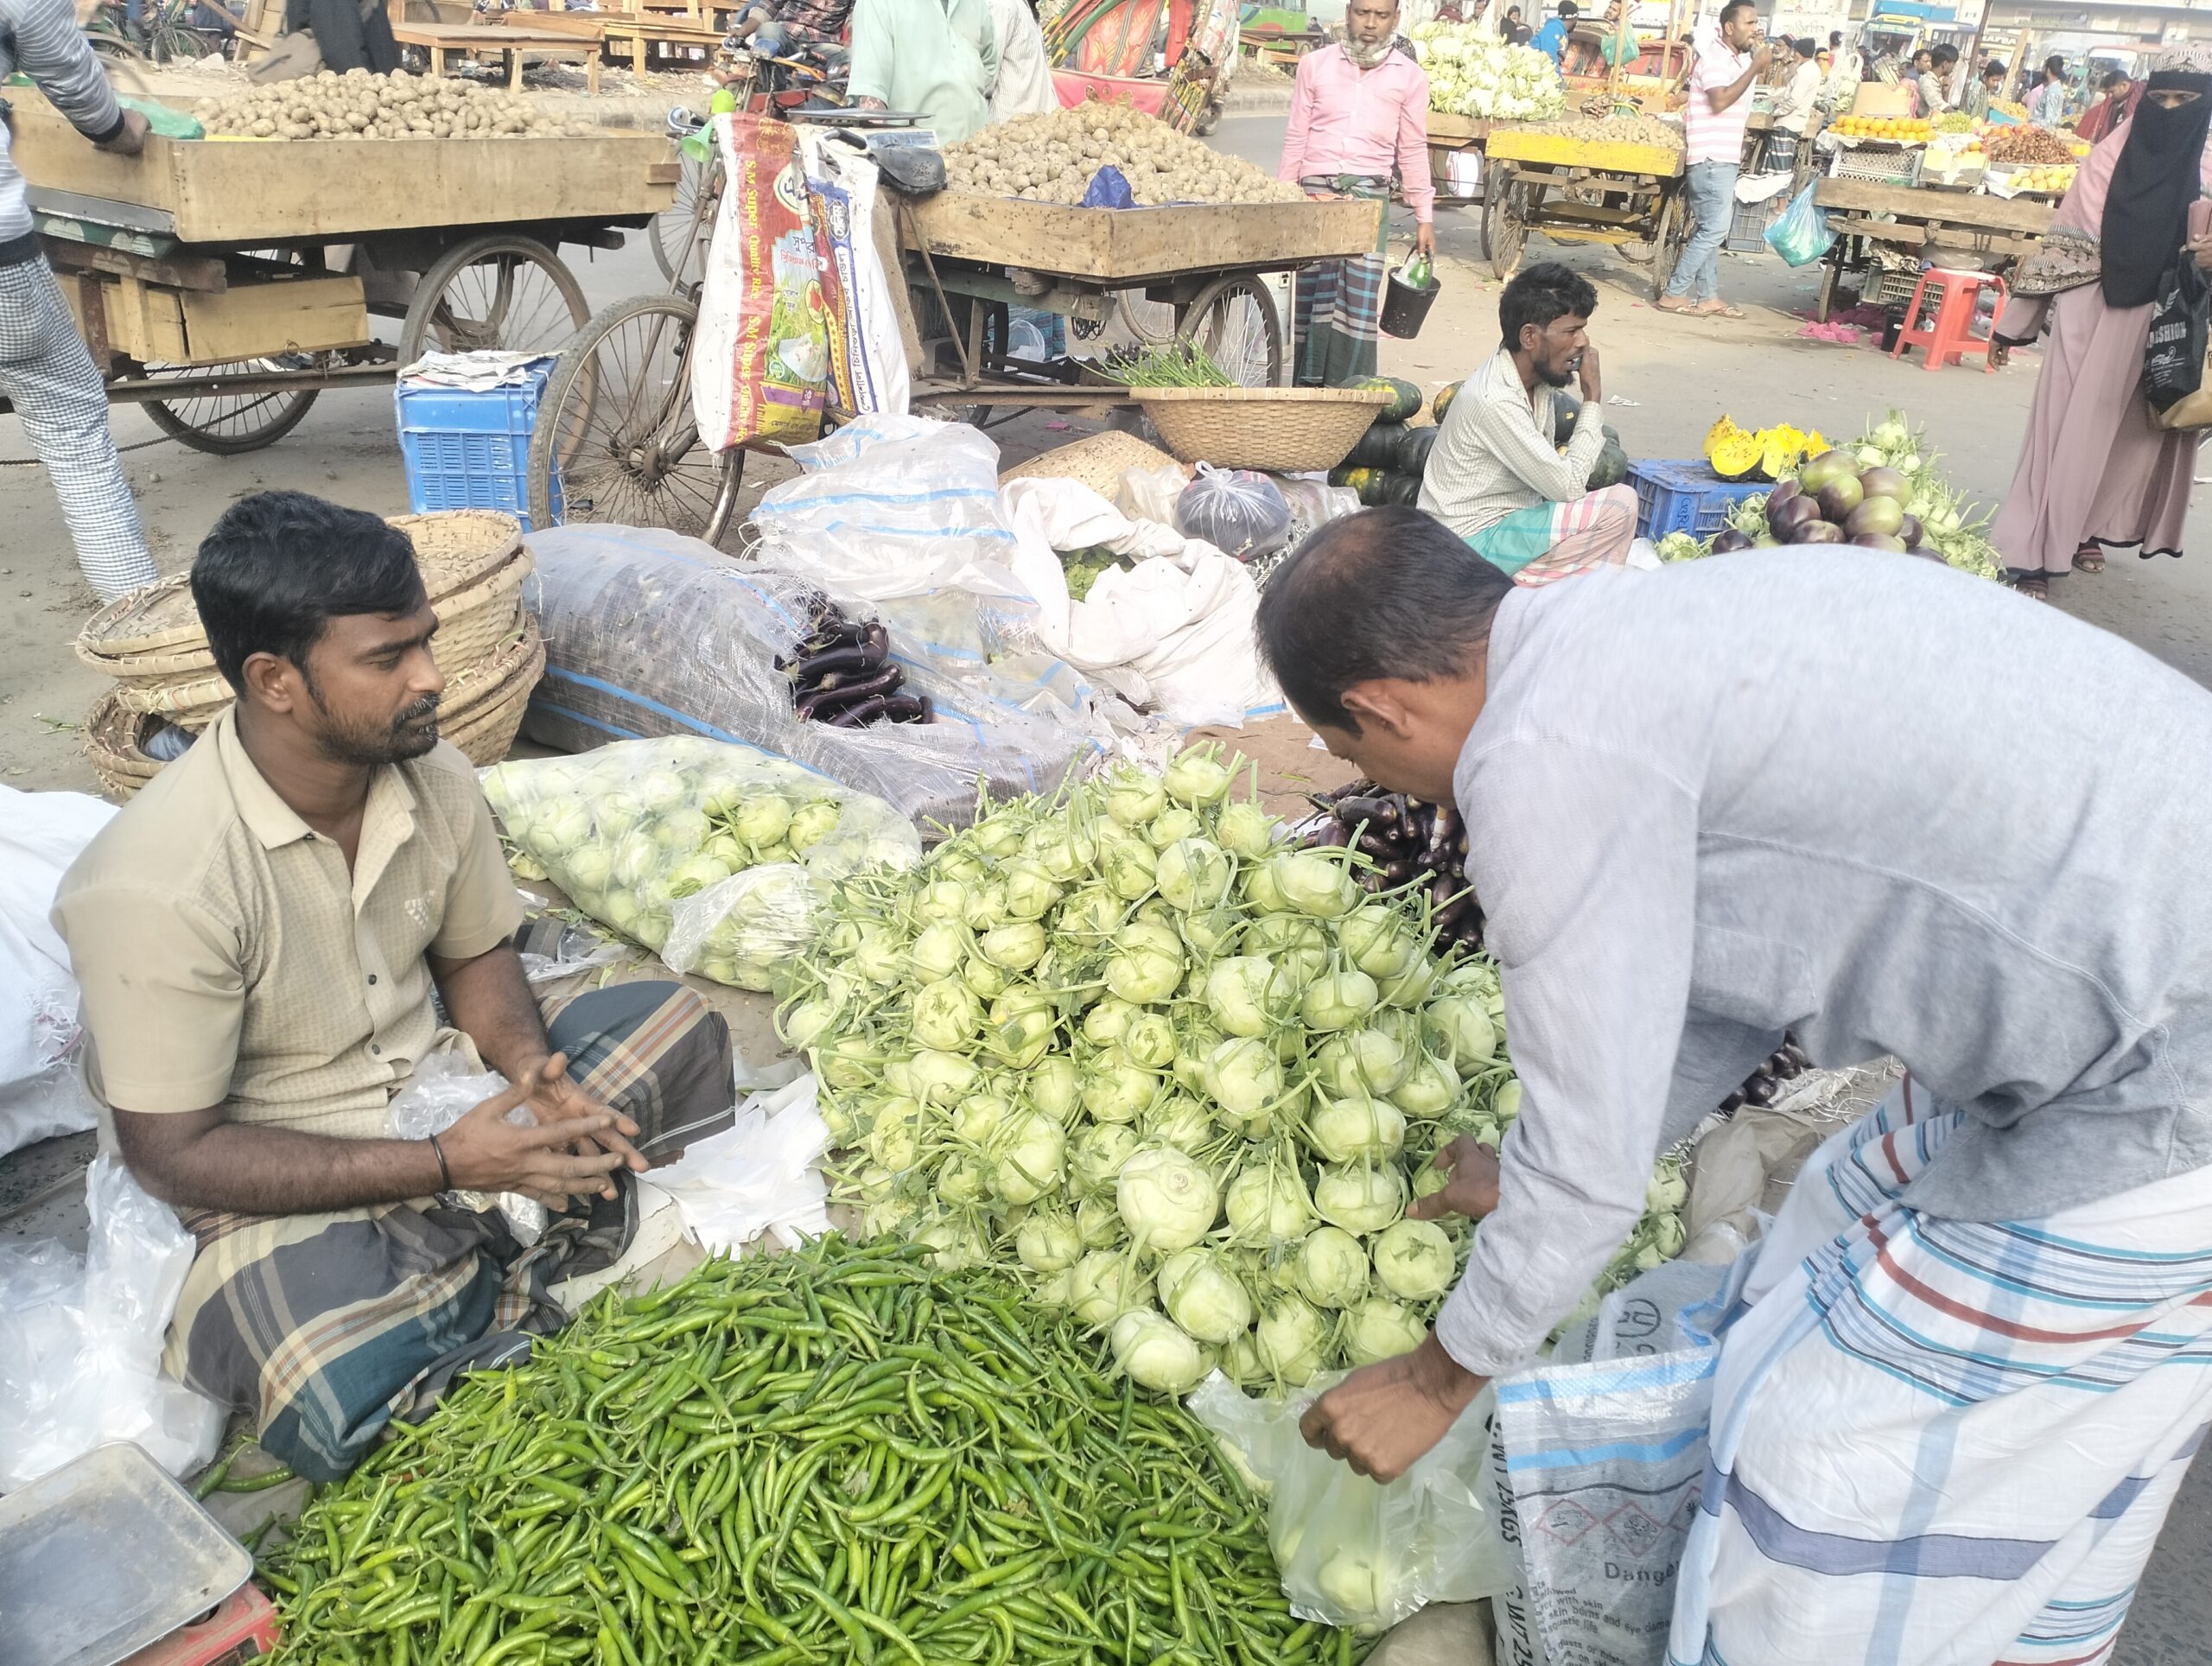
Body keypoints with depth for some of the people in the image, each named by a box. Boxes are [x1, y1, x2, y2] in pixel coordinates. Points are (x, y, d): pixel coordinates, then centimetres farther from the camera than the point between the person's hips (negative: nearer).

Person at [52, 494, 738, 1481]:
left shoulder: (435, 781, -11)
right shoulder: (155, 885, -28)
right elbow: (172, 1153, -21)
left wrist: (527, 1061, -16)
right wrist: (447, 1166, -28)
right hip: (277, 1173, -6)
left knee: (677, 1026, -2)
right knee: (343, 1410, -31)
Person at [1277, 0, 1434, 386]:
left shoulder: (1409, 76, 8)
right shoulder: (1315, 65, 8)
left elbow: (1413, 151, 10)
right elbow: (1296, 139, 10)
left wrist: (1424, 217, 8)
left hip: (1370, 195, 0)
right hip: (1315, 190, 0)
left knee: (1360, 296, -5)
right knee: (1311, 292, -3)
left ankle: (1351, 388, -1)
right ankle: (1308, 383, 3)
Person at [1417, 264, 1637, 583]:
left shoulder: (1540, 378, 4)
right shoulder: (1495, 401, -24)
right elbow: (1569, 487, -20)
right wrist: (1592, 399, -13)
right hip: (1476, 542, -9)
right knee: (1621, 505, -16)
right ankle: (1523, 583, -7)